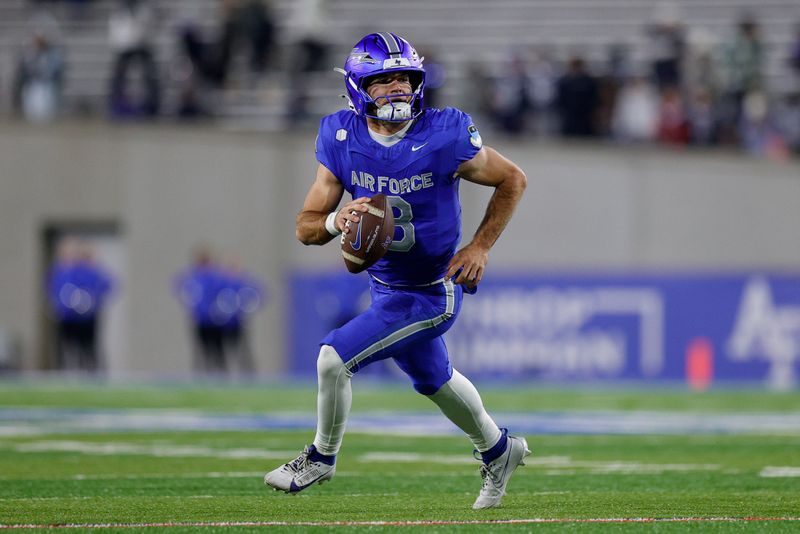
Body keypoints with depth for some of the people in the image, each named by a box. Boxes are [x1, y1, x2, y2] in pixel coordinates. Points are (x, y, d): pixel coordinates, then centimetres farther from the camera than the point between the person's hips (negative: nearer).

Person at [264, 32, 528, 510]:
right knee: (434, 380, 27)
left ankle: (322, 457, 12)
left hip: (431, 295, -6)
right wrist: (336, 222, -31)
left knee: (334, 359, -15)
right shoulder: (343, 139, -12)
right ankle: (499, 450, 53)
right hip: (385, 287, 6)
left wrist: (481, 246, -14)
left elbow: (513, 179, -8)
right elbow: (306, 227, -8)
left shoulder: (444, 137, -23)